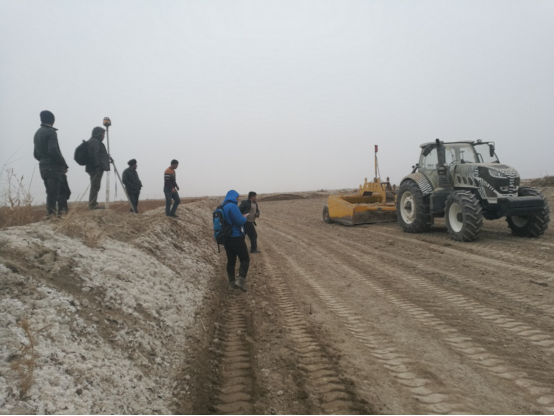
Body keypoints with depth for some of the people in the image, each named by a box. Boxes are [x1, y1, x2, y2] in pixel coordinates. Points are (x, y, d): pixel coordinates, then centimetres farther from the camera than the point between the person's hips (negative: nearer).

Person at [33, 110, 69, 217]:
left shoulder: (37, 133, 19)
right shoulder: (50, 132, -9)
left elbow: (36, 154, 20)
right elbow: (53, 150, -21)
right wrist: (64, 163, -14)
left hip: (43, 167, 9)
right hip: (54, 168, -9)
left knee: (51, 194, 13)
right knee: (54, 194, -10)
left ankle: (50, 215, 13)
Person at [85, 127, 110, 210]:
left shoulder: (93, 141, 25)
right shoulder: (95, 141, -7)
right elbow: (94, 154, -18)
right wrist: (98, 165, -23)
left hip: (93, 168, 11)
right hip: (96, 168, -11)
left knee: (95, 186, 9)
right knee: (95, 186, -12)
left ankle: (92, 205, 11)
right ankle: (93, 205, -14)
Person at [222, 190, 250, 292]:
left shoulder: (222, 207, 12)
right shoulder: (232, 206, -17)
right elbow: (240, 221, -20)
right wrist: (244, 217, 1)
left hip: (227, 238, 8)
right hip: (236, 237, -8)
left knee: (231, 260, 13)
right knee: (245, 259, 0)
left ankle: (231, 282, 17)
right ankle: (241, 280, -13)